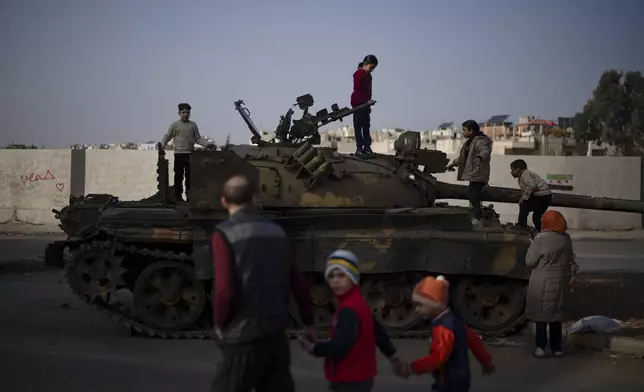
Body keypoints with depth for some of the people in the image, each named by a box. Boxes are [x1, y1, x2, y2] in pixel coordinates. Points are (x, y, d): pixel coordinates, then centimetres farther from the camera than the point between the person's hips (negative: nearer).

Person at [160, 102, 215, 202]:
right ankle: (178, 196, 6)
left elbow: (198, 138, 11)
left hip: (191, 154, 3)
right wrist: (162, 145, -16)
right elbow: (167, 137, 1)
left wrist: (207, 144, -3)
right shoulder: (175, 125, 2)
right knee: (179, 176, -2)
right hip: (179, 154, -3)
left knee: (190, 176, 5)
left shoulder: (193, 125, 11)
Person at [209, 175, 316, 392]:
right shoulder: (276, 230, 6)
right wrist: (308, 322, 22)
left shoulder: (225, 232, -10)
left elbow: (224, 290, -18)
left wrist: (220, 324, 0)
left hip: (245, 337, -5)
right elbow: (298, 283, 10)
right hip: (277, 334, 5)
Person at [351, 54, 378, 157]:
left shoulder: (368, 76, 16)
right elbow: (357, 90, -18)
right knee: (358, 126, -6)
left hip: (365, 104, 9)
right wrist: (366, 101, -23)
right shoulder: (358, 74, -10)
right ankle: (359, 148, -6)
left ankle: (367, 147, 11)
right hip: (358, 104, -9)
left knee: (366, 126, 8)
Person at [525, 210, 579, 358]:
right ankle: (556, 348, 17)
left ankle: (541, 347, 1)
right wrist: (571, 278, 23)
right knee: (556, 315, 14)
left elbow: (530, 261, -11)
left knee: (540, 314, 4)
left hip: (542, 283, -5)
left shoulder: (541, 238, -16)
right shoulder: (566, 238, 0)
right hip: (560, 283, 5)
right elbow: (570, 260, 11)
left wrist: (532, 244, 2)